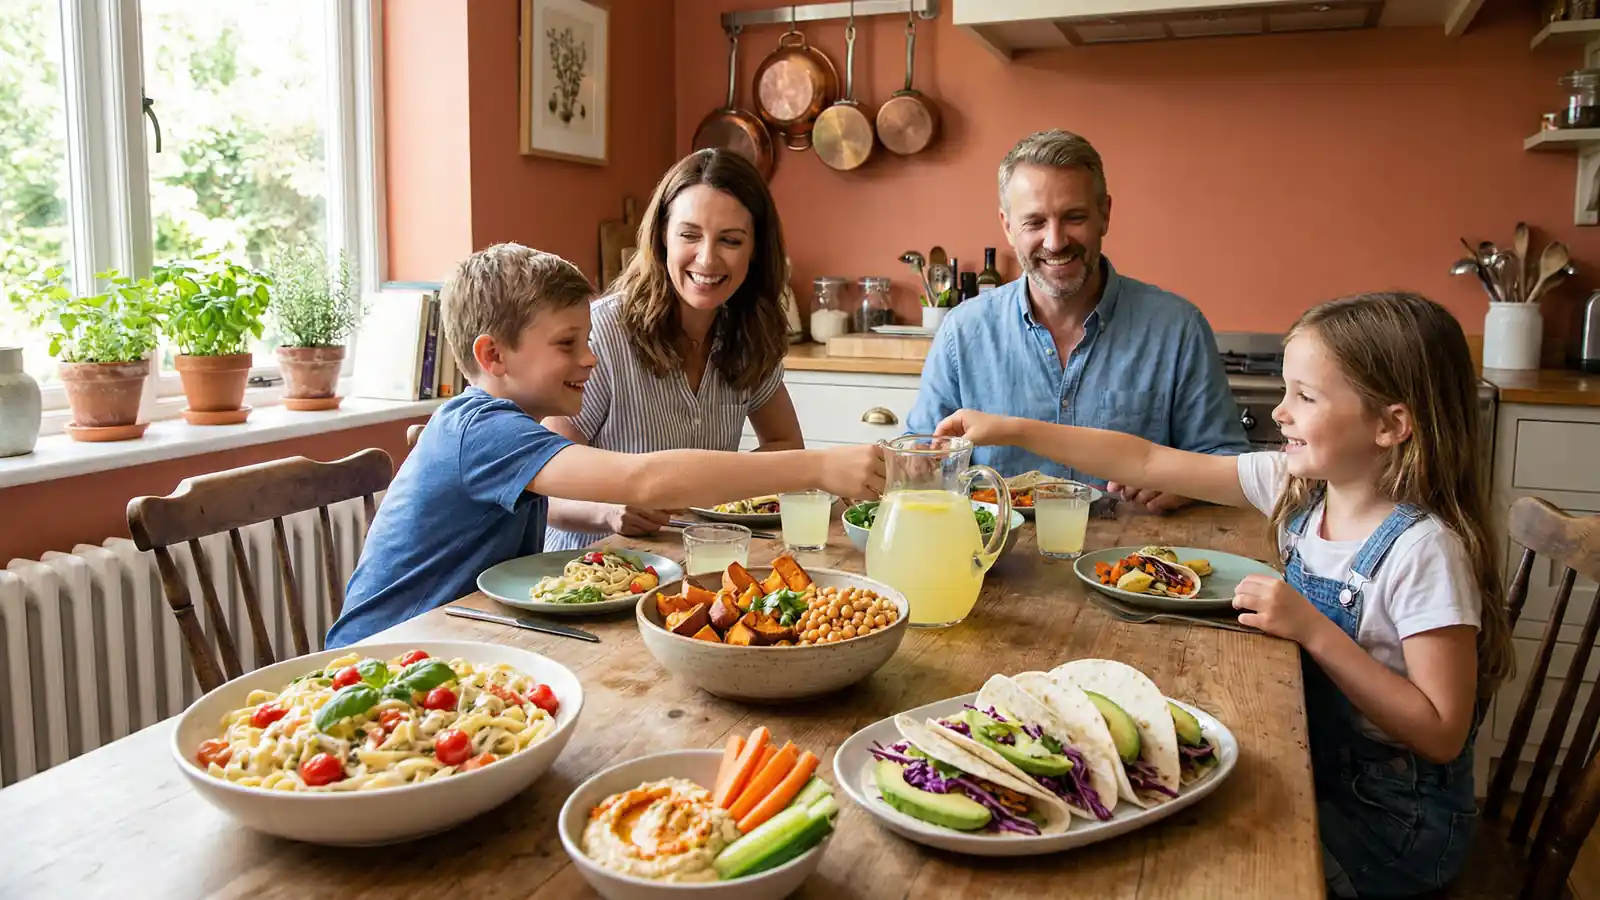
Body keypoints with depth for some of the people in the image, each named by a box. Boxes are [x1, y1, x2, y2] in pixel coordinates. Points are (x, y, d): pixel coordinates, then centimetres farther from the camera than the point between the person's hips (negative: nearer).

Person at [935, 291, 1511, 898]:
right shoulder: (1295, 484, -5)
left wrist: (1314, 631, -29)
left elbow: (1441, 734, -23)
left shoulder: (1423, 549, -24)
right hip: (1316, 775, 6)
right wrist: (1013, 431, -6)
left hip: (1393, 824, -6)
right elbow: (1148, 463, -3)